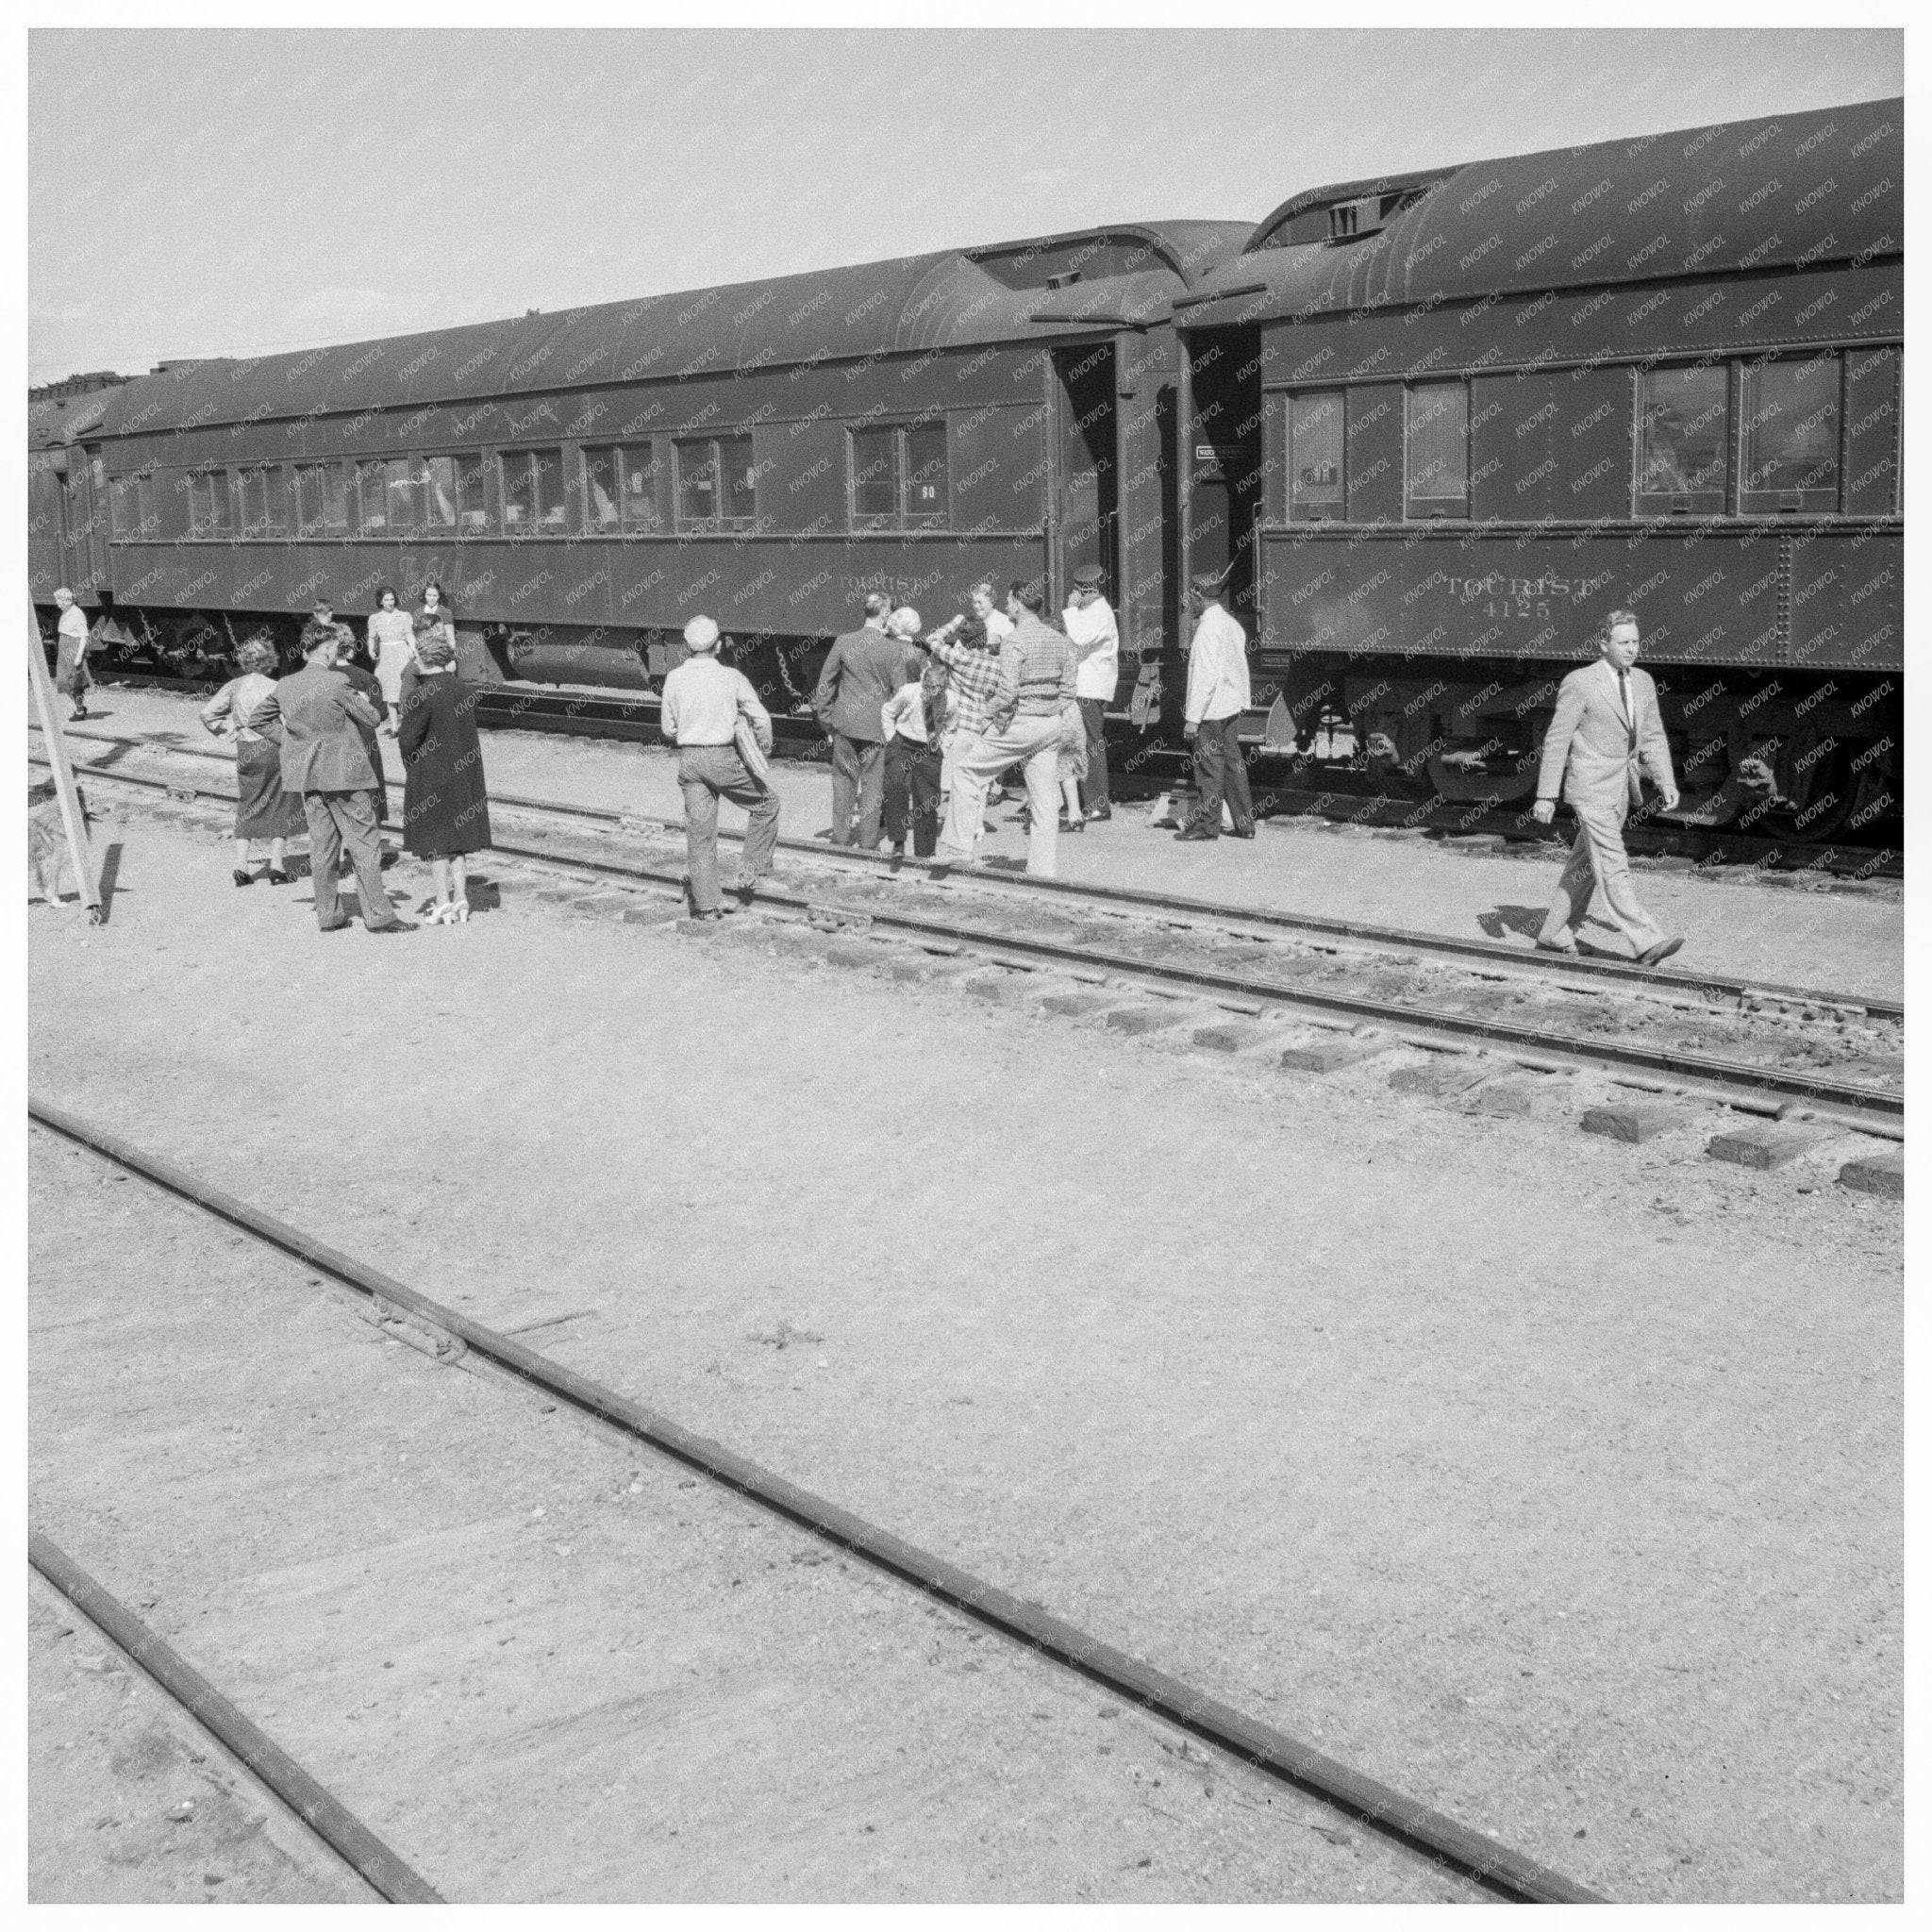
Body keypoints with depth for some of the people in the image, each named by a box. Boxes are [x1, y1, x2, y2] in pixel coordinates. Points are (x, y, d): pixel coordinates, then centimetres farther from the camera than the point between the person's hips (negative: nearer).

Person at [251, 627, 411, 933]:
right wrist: (363, 703, 12)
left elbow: (258, 719, 15)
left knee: (322, 845, 12)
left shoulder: (285, 686, 3)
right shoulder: (337, 683, -15)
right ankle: (378, 914, 1)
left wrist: (291, 741, 14)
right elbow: (371, 721, -9)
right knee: (364, 843, 0)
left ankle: (328, 914, 15)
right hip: (343, 771, -6)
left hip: (307, 774, 6)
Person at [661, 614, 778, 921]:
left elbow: (669, 729, 7)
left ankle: (706, 906, 8)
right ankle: (749, 873, 13)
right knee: (767, 803, 18)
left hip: (688, 759, 3)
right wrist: (763, 748, 11)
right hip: (723, 757, -3)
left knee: (699, 831, 7)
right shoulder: (731, 677, -7)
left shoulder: (674, 679, 0)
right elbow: (761, 718, -6)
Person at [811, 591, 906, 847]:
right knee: (872, 785, 7)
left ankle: (840, 839, 14)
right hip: (877, 727, -2)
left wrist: (826, 720, 11)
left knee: (843, 781, 12)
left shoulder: (843, 642, -3)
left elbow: (825, 684, 2)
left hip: (845, 724, 2)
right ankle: (867, 844, 9)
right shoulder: (895, 648, -10)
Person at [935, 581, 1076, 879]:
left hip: (1019, 722, -7)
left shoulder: (1015, 641, -13)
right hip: (1051, 725, 7)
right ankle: (1044, 868, 10)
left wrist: (991, 713, -4)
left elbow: (1008, 692, -20)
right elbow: (1068, 690, 10)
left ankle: (959, 845, 6)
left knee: (967, 767, 8)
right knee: (1045, 799, 9)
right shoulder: (1059, 641, 9)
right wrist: (1056, 715, 16)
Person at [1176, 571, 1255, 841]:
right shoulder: (1232, 623, 11)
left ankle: (1207, 824, 4)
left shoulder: (1208, 628, -17)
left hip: (1212, 709, -9)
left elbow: (1206, 675, -21)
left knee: (1210, 766, -2)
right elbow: (1240, 668, 15)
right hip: (1233, 706, 9)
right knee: (1233, 762, 11)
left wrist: (1193, 717, -19)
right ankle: (1245, 824, 14)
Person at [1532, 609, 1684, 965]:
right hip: (1590, 788, -7)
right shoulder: (1580, 683, -11)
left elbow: (1653, 737, 14)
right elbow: (1556, 740, -9)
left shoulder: (1643, 681, 9)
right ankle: (1646, 942, -17)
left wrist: (1666, 782, 2)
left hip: (1621, 789, 7)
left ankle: (1554, 935, 23)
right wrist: (1546, 796, -10)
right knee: (1613, 868, -11)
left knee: (1584, 864, 14)